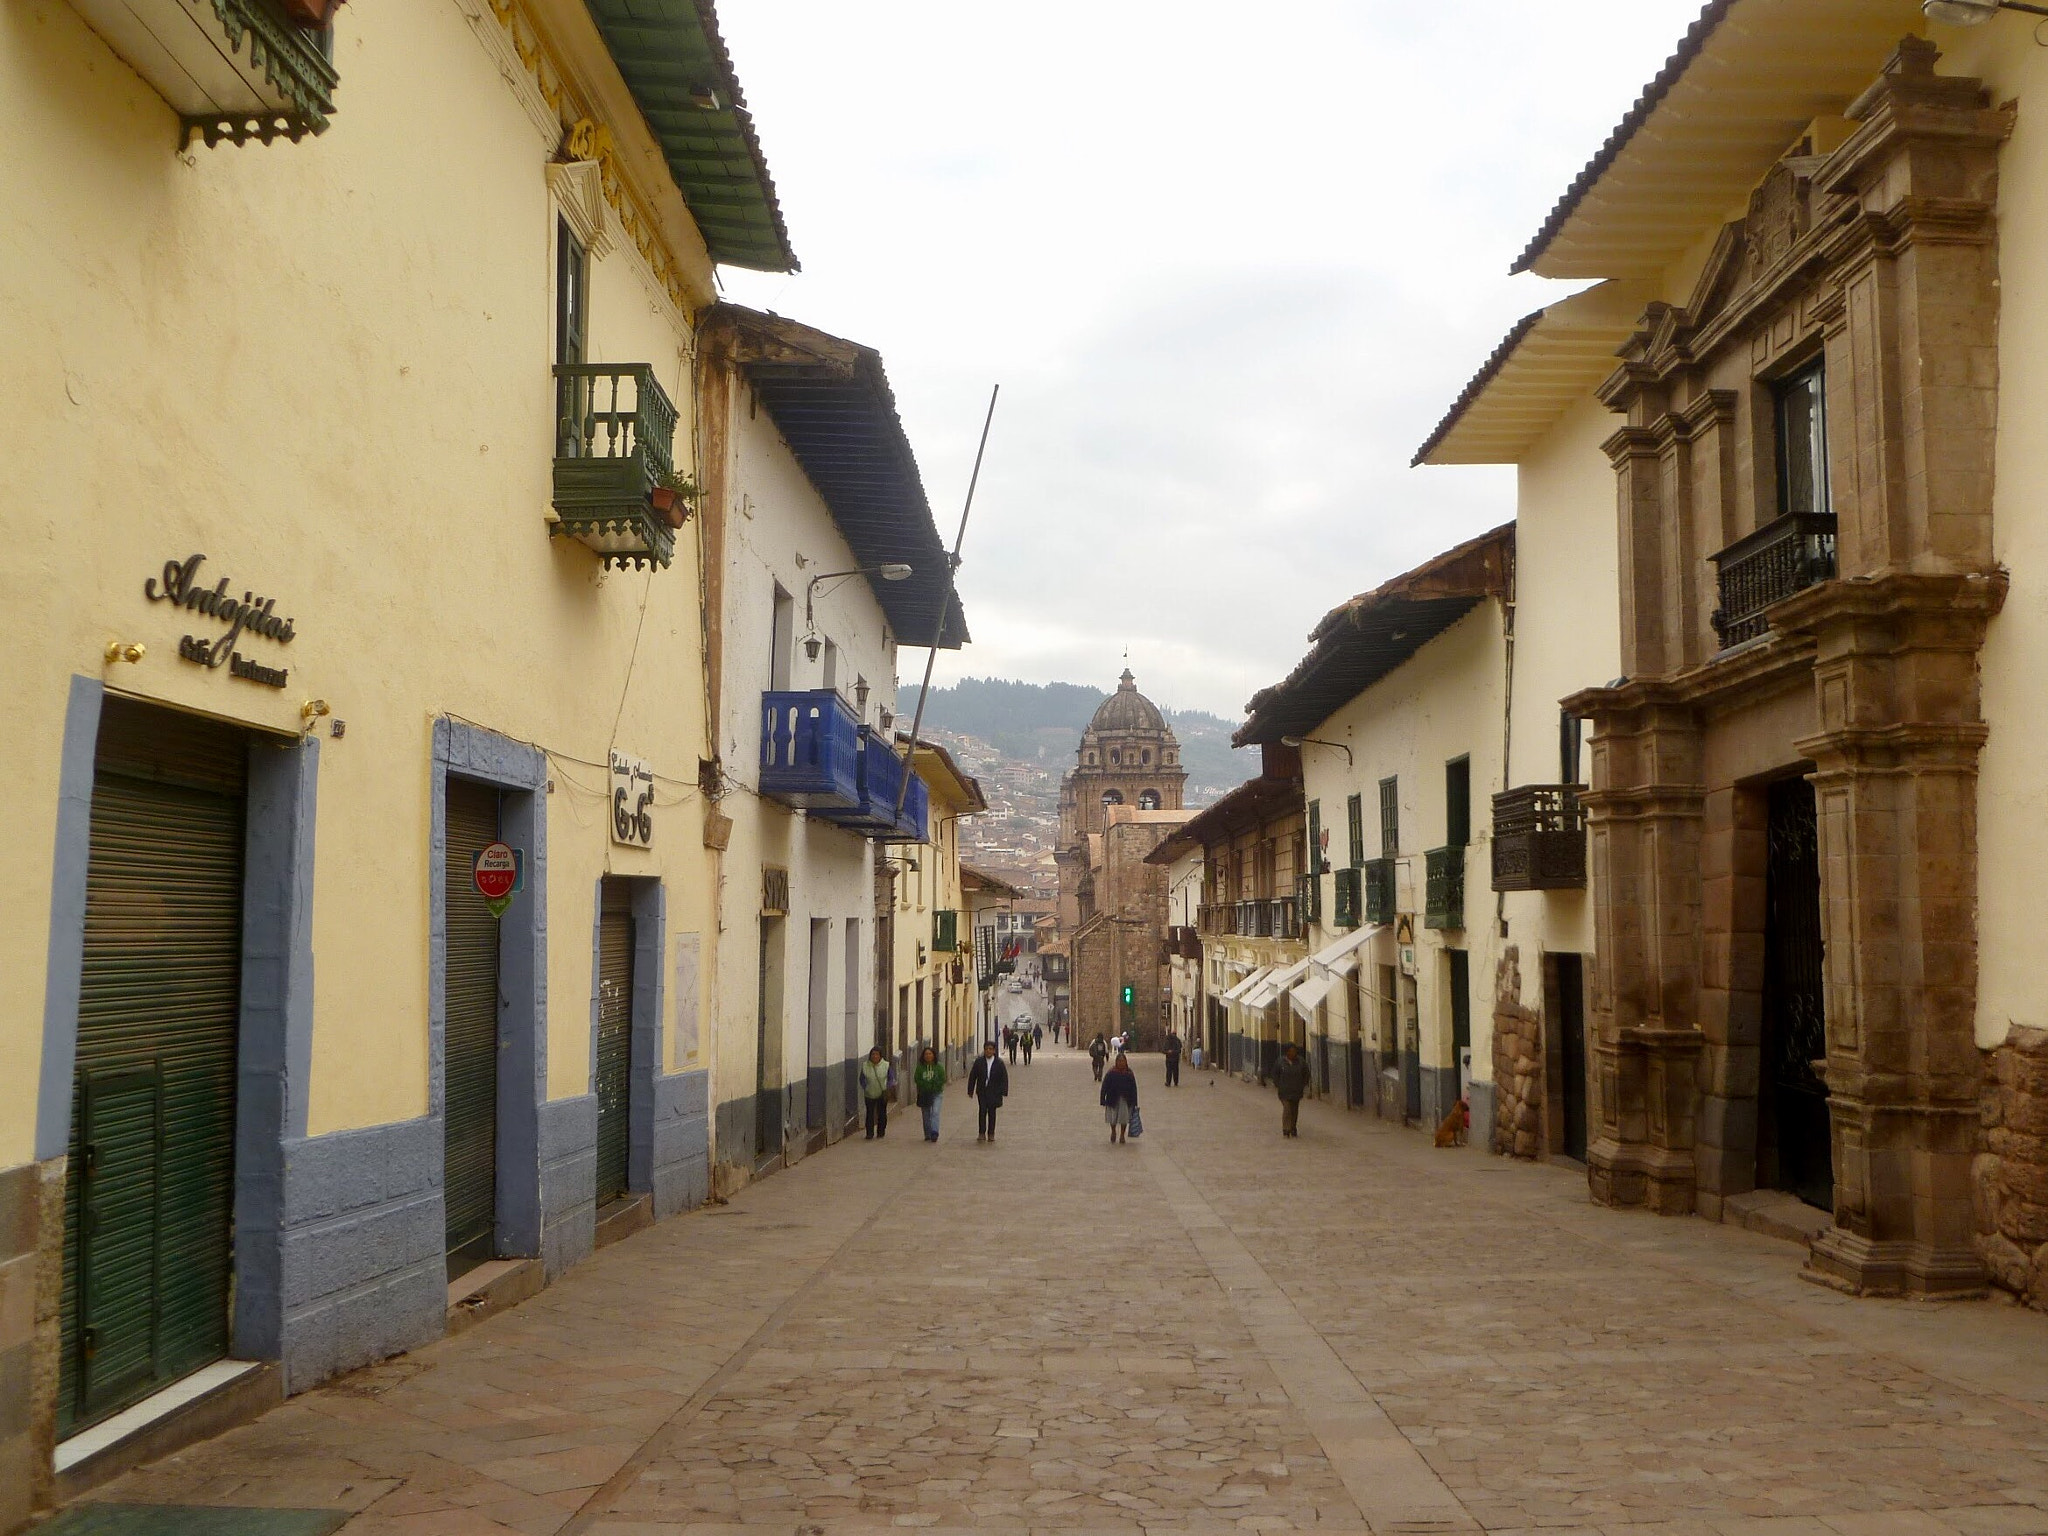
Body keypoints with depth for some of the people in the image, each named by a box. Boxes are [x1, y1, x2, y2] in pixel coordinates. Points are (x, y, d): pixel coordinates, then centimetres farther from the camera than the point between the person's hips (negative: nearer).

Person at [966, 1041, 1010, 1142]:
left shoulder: (999, 1062, -2)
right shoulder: (979, 1062, 0)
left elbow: (1004, 1077, 0)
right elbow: (972, 1076, 5)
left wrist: (1004, 1091, -6)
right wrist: (971, 1090, 2)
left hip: (994, 1092, 0)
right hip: (982, 1091, 0)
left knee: (992, 1112, 6)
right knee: (982, 1111, -8)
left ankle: (991, 1133, 14)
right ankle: (981, 1133, -6)